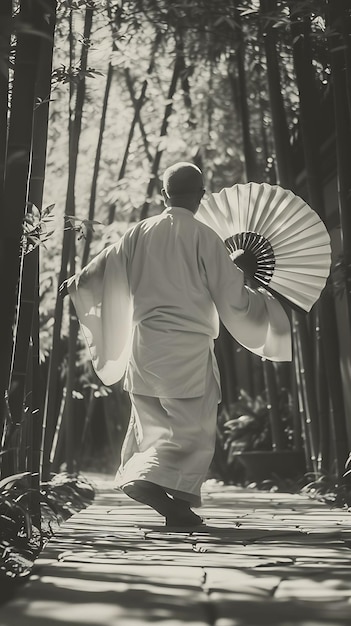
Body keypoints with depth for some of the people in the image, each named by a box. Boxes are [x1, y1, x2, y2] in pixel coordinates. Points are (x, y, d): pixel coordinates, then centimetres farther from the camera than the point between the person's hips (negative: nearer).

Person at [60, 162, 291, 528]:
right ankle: (149, 479, -15)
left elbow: (103, 265, 14)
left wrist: (74, 283, 34)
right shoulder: (203, 237, -8)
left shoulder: (140, 233, 4)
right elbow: (232, 294, -6)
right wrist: (270, 304, 12)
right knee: (192, 428, 3)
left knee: (154, 424, 16)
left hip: (144, 344, 5)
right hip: (188, 347, -5)